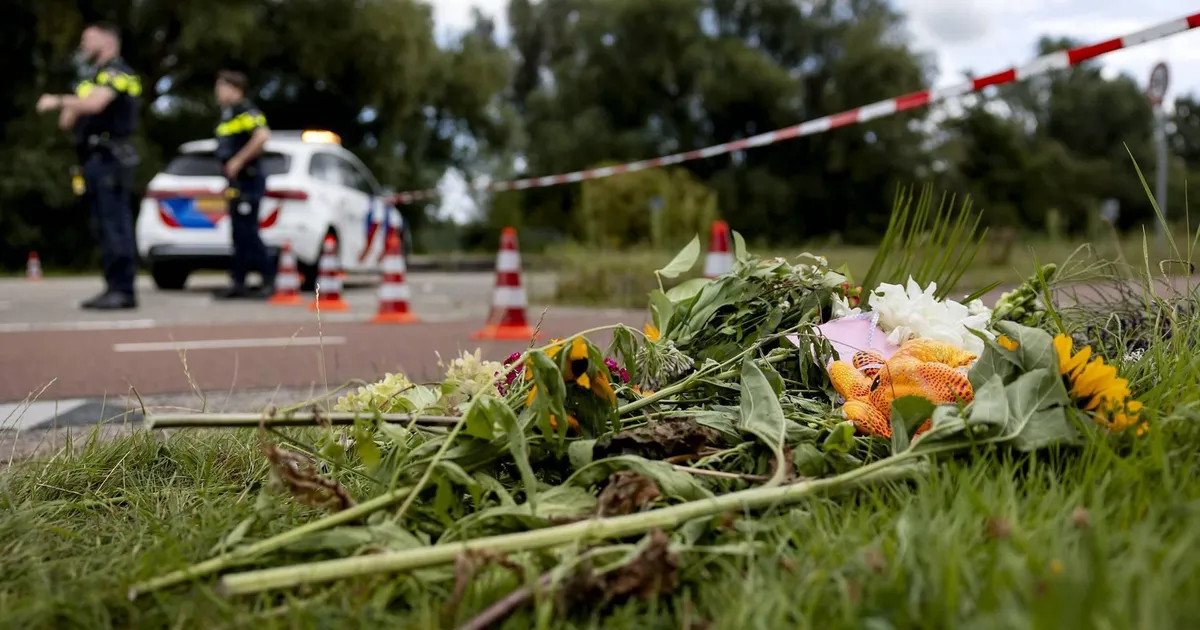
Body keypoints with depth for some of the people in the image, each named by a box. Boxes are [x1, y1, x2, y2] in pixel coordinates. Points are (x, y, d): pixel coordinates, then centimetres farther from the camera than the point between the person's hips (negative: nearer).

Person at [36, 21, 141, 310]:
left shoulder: (117, 72, -4)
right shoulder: (91, 78, 25)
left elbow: (95, 103, -23)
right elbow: (66, 121, 22)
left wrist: (59, 100, -12)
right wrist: (67, 105, 5)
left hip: (109, 159, -10)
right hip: (93, 159, 10)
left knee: (115, 224, -13)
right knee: (104, 227, 8)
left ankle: (124, 290, -15)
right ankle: (113, 288, 10)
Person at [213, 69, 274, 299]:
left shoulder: (245, 111, -11)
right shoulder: (227, 114, 19)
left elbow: (262, 135, -26)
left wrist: (238, 161, -22)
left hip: (248, 179, -10)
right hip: (236, 182, 10)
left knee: (247, 232, -10)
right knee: (239, 234, 10)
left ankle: (269, 279, -4)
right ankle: (238, 282, 13)